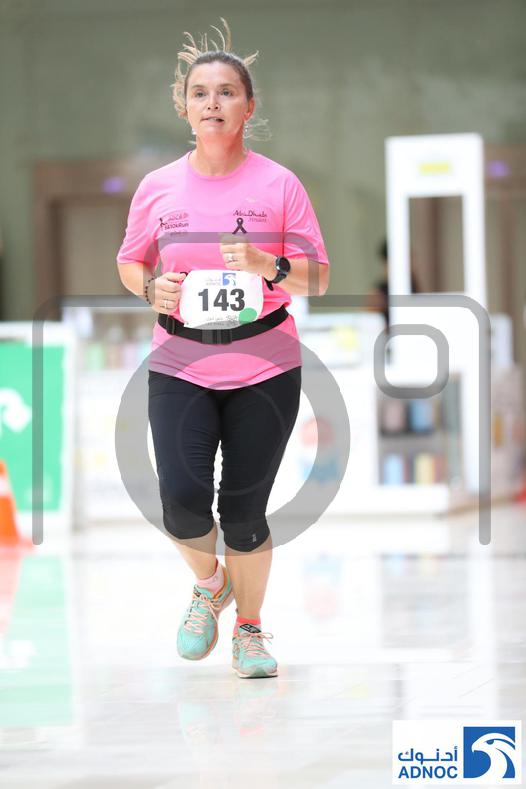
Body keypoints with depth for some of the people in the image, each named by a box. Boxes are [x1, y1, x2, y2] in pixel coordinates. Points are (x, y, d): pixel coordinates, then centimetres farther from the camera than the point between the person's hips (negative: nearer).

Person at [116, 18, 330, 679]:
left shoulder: (279, 184, -2)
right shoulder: (157, 188, 3)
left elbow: (318, 279, 1)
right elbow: (129, 262, 17)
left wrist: (270, 267, -19)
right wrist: (151, 288, -5)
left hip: (264, 369, -1)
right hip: (179, 367, 1)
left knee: (244, 511, 2)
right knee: (182, 499, -16)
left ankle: (250, 628, 26)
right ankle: (208, 581, 18)